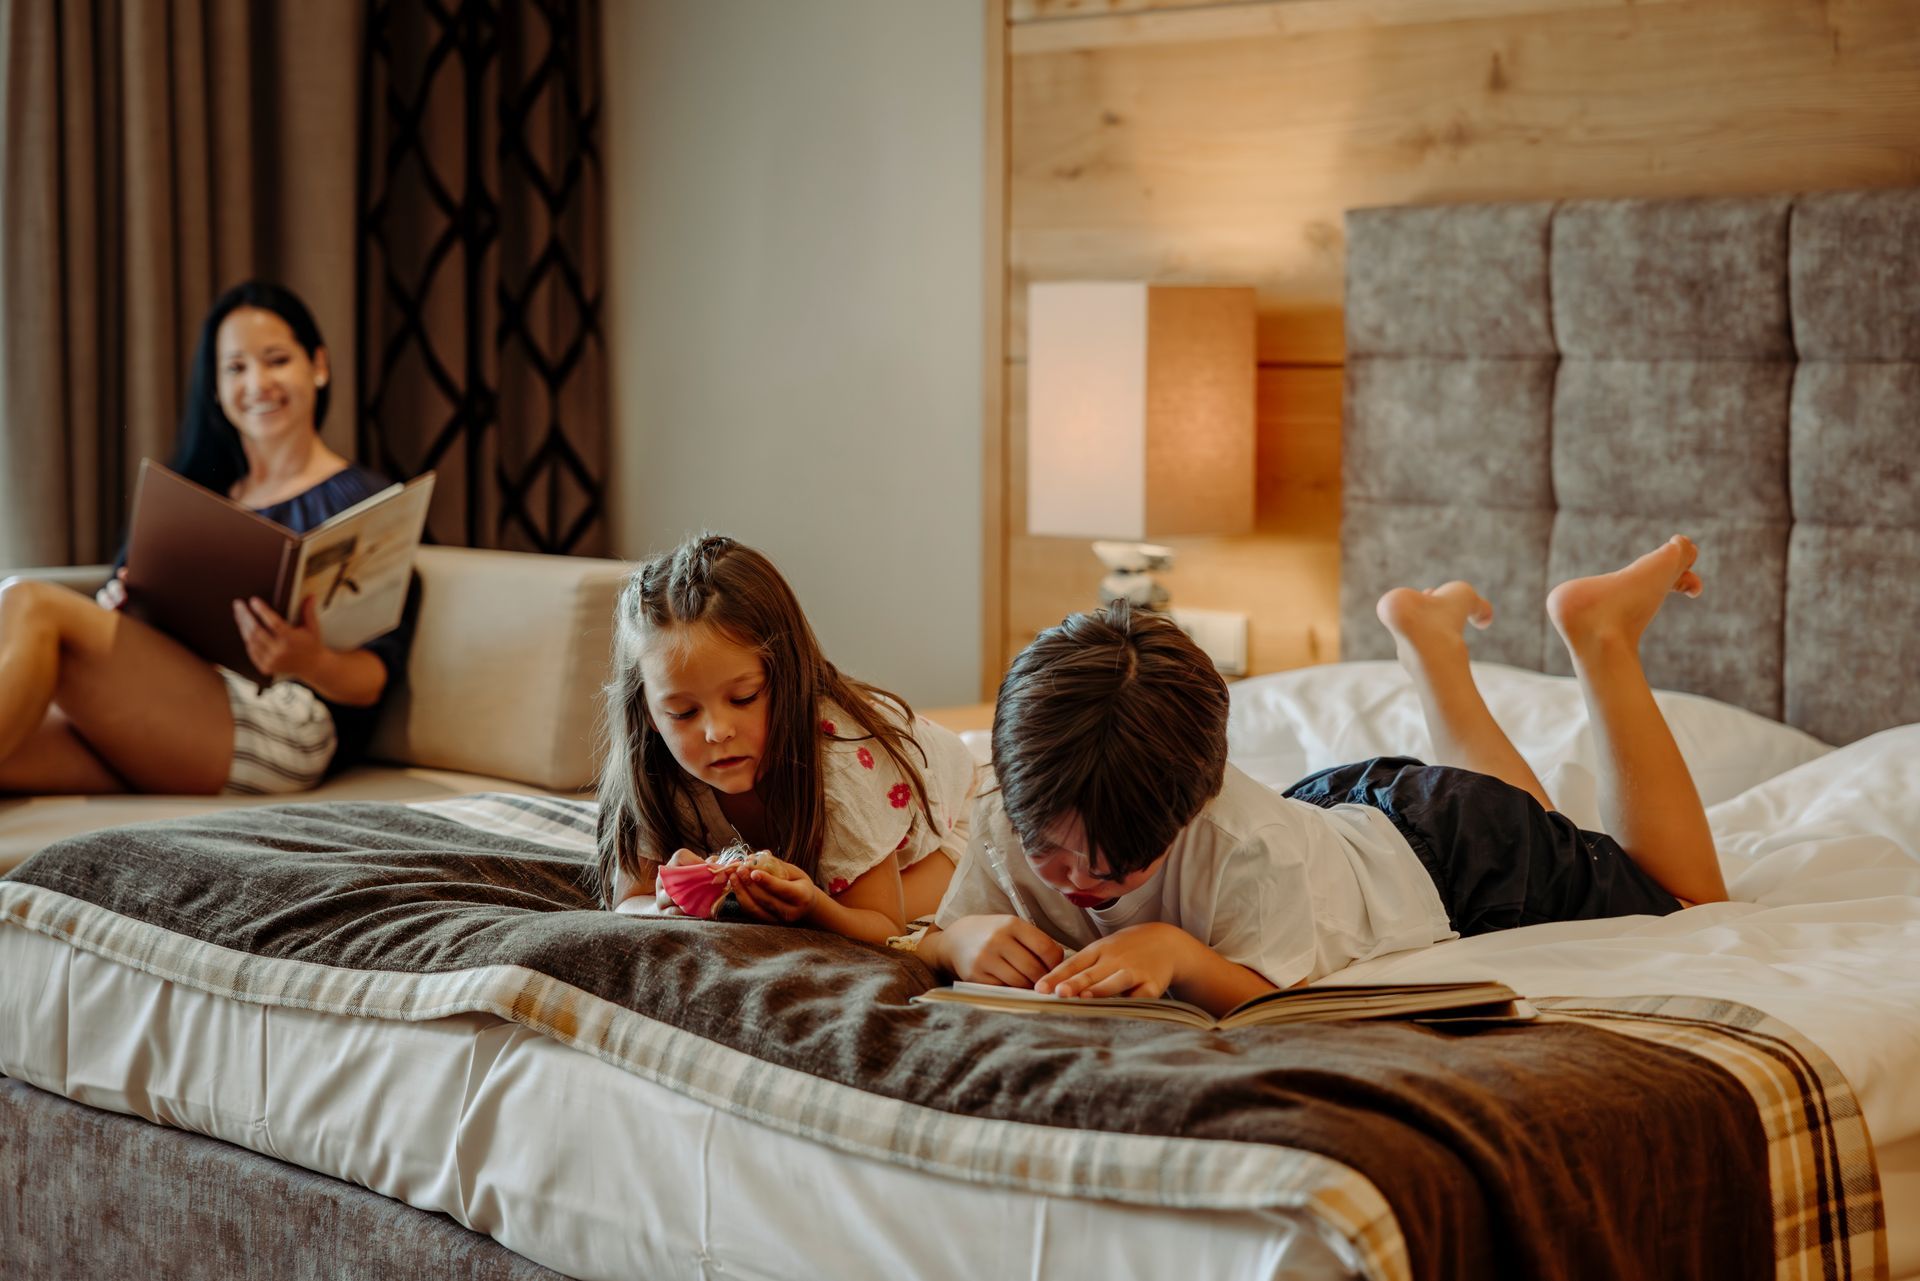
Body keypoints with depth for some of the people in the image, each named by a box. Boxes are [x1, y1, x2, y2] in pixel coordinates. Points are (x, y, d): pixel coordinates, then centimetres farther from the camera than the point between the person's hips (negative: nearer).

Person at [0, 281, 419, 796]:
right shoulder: (201, 489, 29)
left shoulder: (362, 503, 10)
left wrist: (312, 662, -24)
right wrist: (115, 603, -3)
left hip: (279, 719, -5)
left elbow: (376, 677, 0)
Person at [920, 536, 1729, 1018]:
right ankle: (1429, 636, 45)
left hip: (1440, 846, -5)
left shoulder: (1244, 847, -46)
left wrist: (1180, 956, -59)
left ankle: (1601, 638, 24)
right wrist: (966, 939, -46)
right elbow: (926, 944, -23)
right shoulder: (1008, 828, -33)